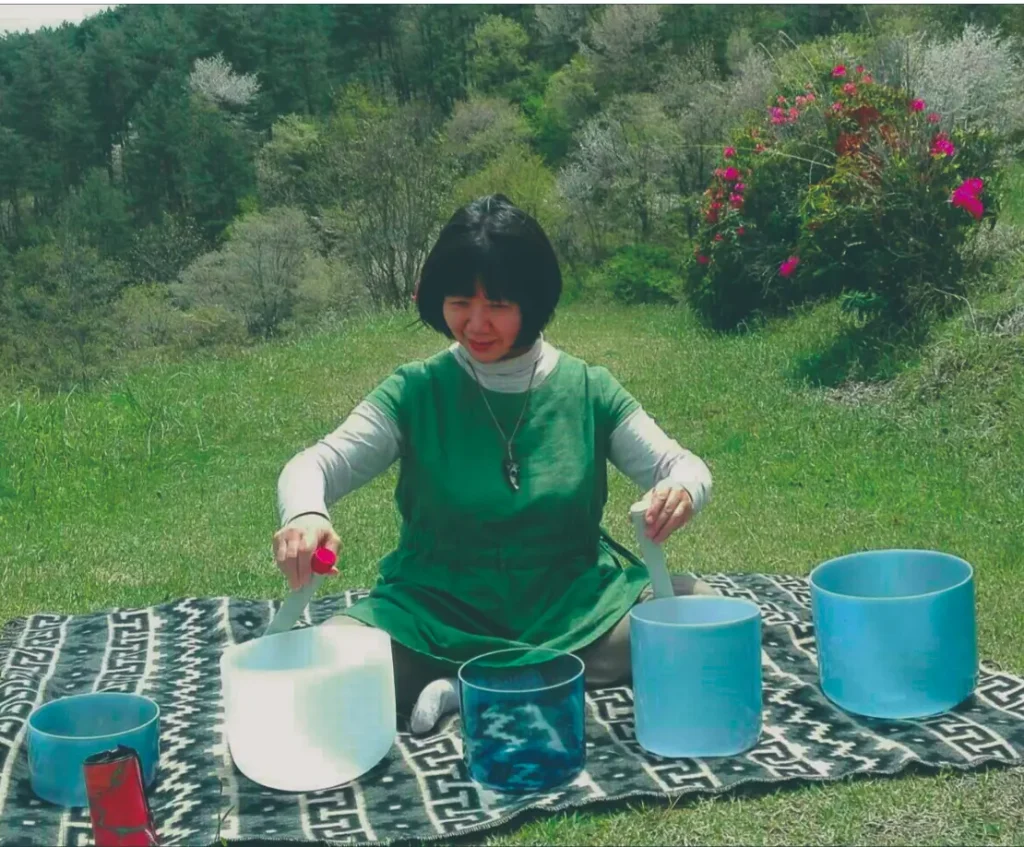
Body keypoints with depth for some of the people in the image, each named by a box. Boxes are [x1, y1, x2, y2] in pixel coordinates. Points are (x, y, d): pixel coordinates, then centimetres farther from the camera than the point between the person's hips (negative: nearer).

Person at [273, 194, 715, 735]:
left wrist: (682, 490, -24)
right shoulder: (417, 392, 0)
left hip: (572, 609, 2)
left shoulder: (588, 389, 2)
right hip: (440, 617, -1)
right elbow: (314, 466, -8)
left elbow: (684, 466, 2)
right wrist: (304, 515, -33)